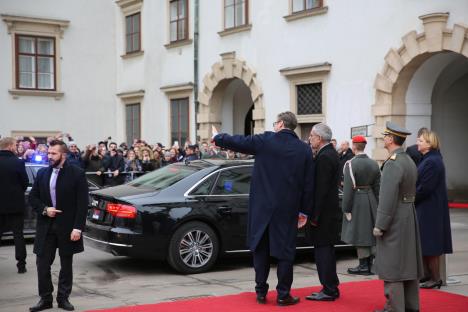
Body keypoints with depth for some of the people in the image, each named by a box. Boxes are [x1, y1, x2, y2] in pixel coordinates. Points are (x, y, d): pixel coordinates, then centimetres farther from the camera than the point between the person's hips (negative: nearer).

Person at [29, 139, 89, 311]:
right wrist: (44, 209, -8)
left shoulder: (77, 174, -7)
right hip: (45, 226, 3)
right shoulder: (42, 173, 6)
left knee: (66, 265, 9)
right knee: (42, 263, 2)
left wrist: (78, 227, -16)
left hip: (67, 227, -3)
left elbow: (82, 203, -10)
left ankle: (63, 298, 20)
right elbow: (32, 197, 12)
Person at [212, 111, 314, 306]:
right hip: (288, 209, 1)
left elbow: (238, 142, 3)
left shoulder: (265, 140, -6)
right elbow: (308, 184, 3)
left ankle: (261, 292, 18)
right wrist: (305, 211, 9)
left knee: (261, 248, 12)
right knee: (285, 250, 6)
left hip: (262, 206, 0)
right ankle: (283, 295, 8)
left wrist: (217, 137, 22)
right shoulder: (304, 150, 1)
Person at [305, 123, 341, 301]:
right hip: (329, 212, 10)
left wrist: (315, 216, -18)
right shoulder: (331, 154, 14)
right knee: (326, 251, 15)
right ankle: (330, 288, 23)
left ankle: (329, 291, 1)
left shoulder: (324, 157, -17)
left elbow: (321, 189, -21)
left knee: (323, 251, -4)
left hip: (323, 213, -10)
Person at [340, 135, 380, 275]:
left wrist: (346, 208, -11)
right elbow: (377, 186, 9)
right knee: (370, 232, 13)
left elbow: (348, 188, -16)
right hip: (371, 200, 7)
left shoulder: (351, 164, -14)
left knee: (359, 234, -1)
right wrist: (376, 204, 15)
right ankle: (370, 264, 20)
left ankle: (364, 266, 2)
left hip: (357, 201, -7)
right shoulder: (374, 164, 6)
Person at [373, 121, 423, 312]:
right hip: (409, 218, 9)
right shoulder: (409, 161, 11)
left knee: (392, 266, -4)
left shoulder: (393, 163, -18)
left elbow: (388, 197, -22)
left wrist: (380, 225, -18)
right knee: (408, 262, 14)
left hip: (394, 221, -9)